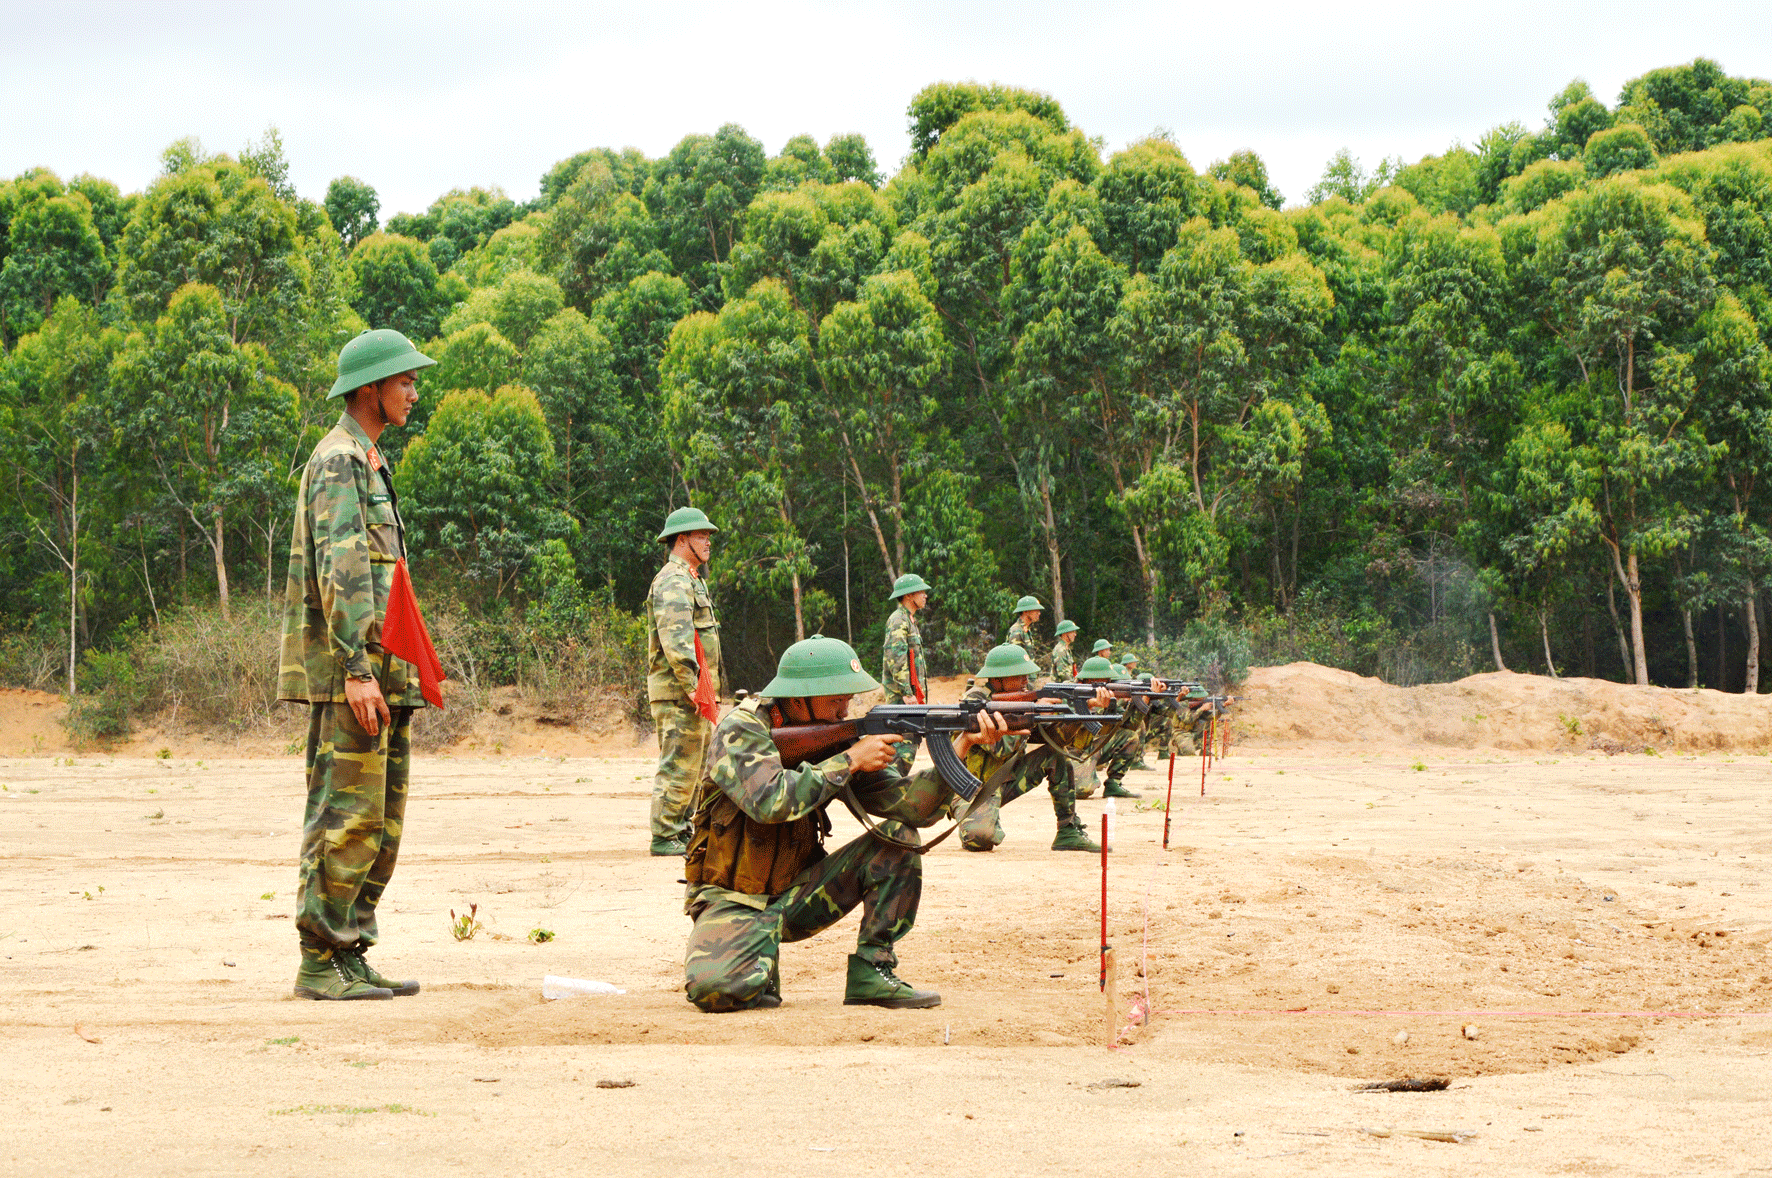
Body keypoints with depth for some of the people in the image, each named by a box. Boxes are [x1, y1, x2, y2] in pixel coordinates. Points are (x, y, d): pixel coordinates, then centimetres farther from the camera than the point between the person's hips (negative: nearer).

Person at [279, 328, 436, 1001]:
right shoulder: (338, 461, -9)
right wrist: (355, 668, -25)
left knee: (382, 821, 9)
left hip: (379, 675, 10)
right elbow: (340, 569, -19)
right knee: (348, 818, -10)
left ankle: (351, 957, 12)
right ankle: (319, 965, -9)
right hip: (346, 671, -10)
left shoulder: (368, 464, 22)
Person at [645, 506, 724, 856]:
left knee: (695, 767, 14)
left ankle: (682, 834, 19)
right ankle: (664, 838, -7)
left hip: (693, 695, 11)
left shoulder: (691, 580, 21)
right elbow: (676, 640, -24)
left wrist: (706, 693, 21)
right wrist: (692, 688, -25)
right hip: (679, 693, -11)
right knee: (678, 767, -9)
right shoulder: (673, 582, -13)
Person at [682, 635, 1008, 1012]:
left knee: (898, 838, -10)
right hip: (732, 902, -5)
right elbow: (772, 800, -34)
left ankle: (871, 973, -7)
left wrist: (960, 748, -22)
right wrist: (850, 760, -26)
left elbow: (906, 802, -9)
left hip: (797, 896, 5)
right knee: (716, 988, -35)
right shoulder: (740, 731, -16)